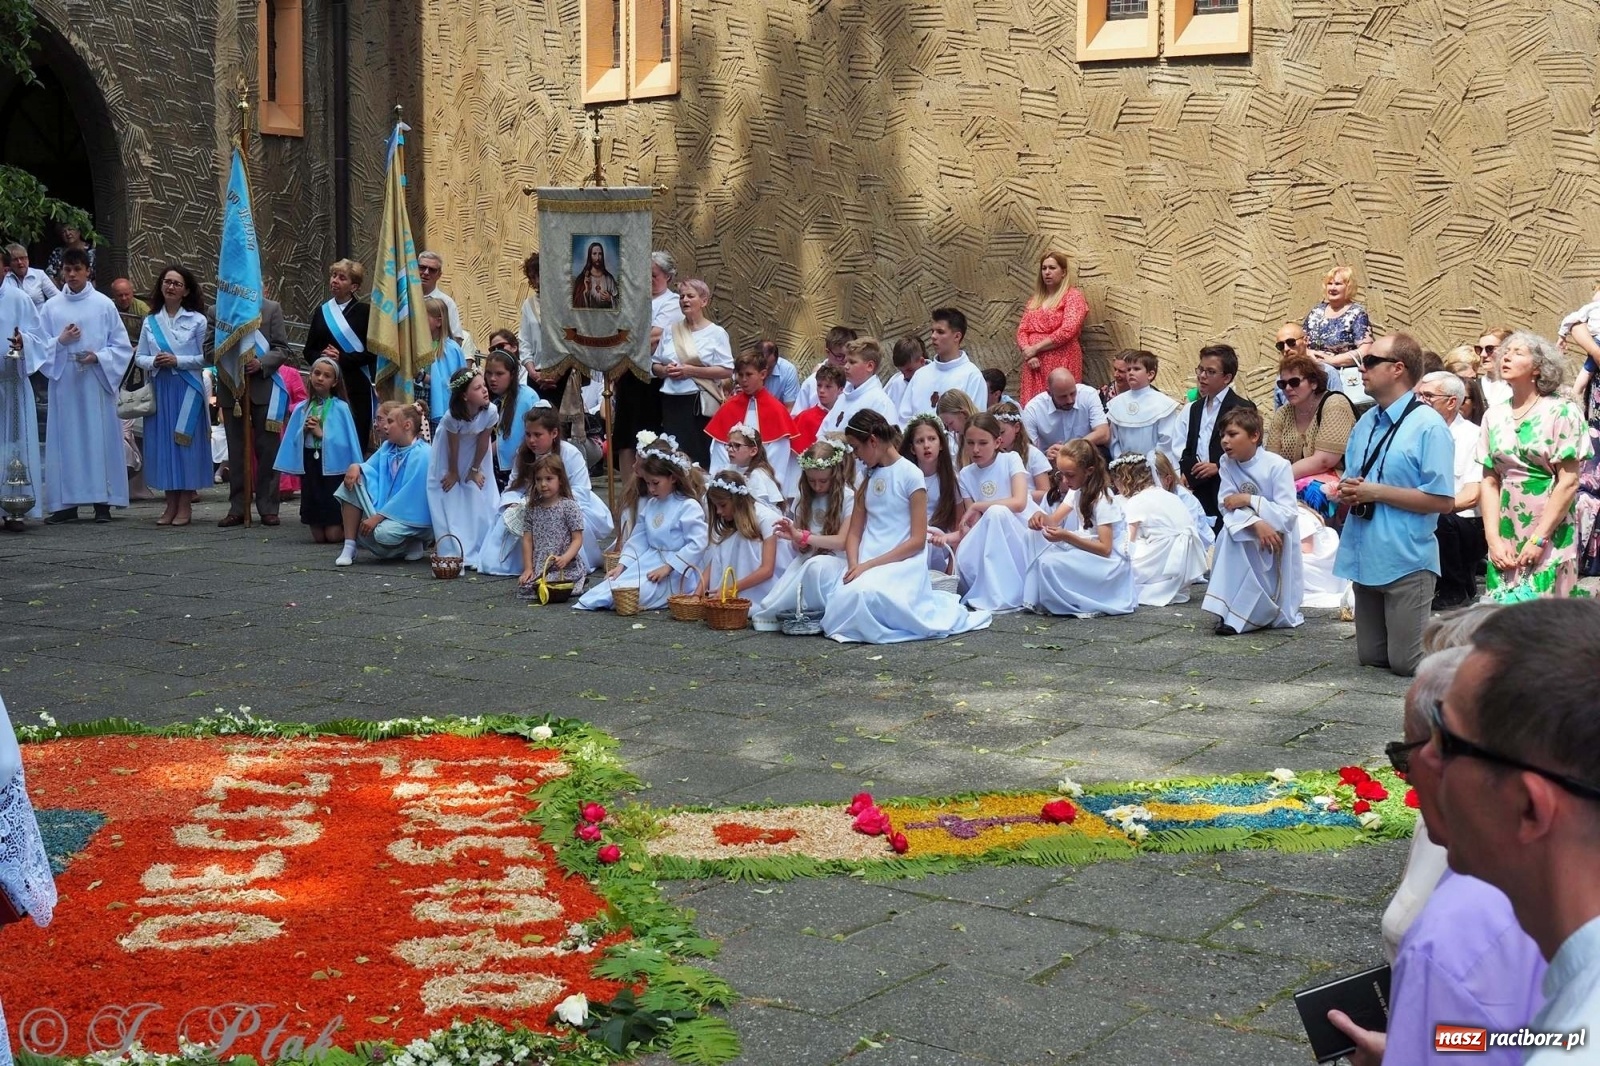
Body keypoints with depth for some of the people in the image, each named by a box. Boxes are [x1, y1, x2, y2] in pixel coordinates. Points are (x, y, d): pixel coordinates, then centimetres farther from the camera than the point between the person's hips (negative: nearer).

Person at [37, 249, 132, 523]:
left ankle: (103, 501, 3)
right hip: (63, 382, 2)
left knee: (100, 437, -1)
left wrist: (98, 357, -12)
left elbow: (122, 346, 3)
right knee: (66, 439, 1)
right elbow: (40, 346, 8)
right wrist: (60, 341, -10)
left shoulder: (104, 305, 3)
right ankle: (67, 503, 5)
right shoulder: (51, 307, 8)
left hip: (96, 382, -2)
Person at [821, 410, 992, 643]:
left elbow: (918, 540, -8)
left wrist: (869, 565, -14)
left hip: (903, 561, -5)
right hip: (866, 564, 5)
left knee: (867, 596, -36)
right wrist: (854, 565, -8)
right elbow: (854, 533, 14)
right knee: (846, 597, -26)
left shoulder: (910, 474, -3)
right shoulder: (868, 478, 16)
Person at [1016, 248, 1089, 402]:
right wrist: (1027, 352, -8)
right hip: (1034, 364, 6)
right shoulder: (1034, 299, 19)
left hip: (1060, 364, -5)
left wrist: (1035, 348, -11)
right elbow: (1022, 330, 13)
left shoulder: (1073, 296, 0)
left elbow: (1067, 331, -13)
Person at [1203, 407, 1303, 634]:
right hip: (1249, 541, 4)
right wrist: (1256, 523, -31)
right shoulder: (1227, 464, -5)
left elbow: (1288, 516, -23)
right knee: (1228, 532, -27)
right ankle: (1232, 610, -20)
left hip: (1277, 543, -4)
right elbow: (1228, 507, -13)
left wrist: (1249, 500, -26)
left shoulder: (1277, 466, -19)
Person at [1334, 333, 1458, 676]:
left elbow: (1443, 500, -18)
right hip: (1365, 557, 7)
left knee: (1405, 664, -2)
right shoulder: (1365, 423, 10)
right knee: (1370, 658, 12)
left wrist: (1375, 492, -18)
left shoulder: (1428, 426, -13)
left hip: (1406, 562, -7)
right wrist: (1346, 492, -5)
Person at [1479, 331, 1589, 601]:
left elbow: (1569, 482, -8)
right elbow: (1489, 482, 7)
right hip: (1505, 542, 4)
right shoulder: (1494, 416, 8)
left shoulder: (1560, 412, -4)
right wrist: (1493, 539, -5)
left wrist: (1538, 540, -13)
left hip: (1551, 541, -4)